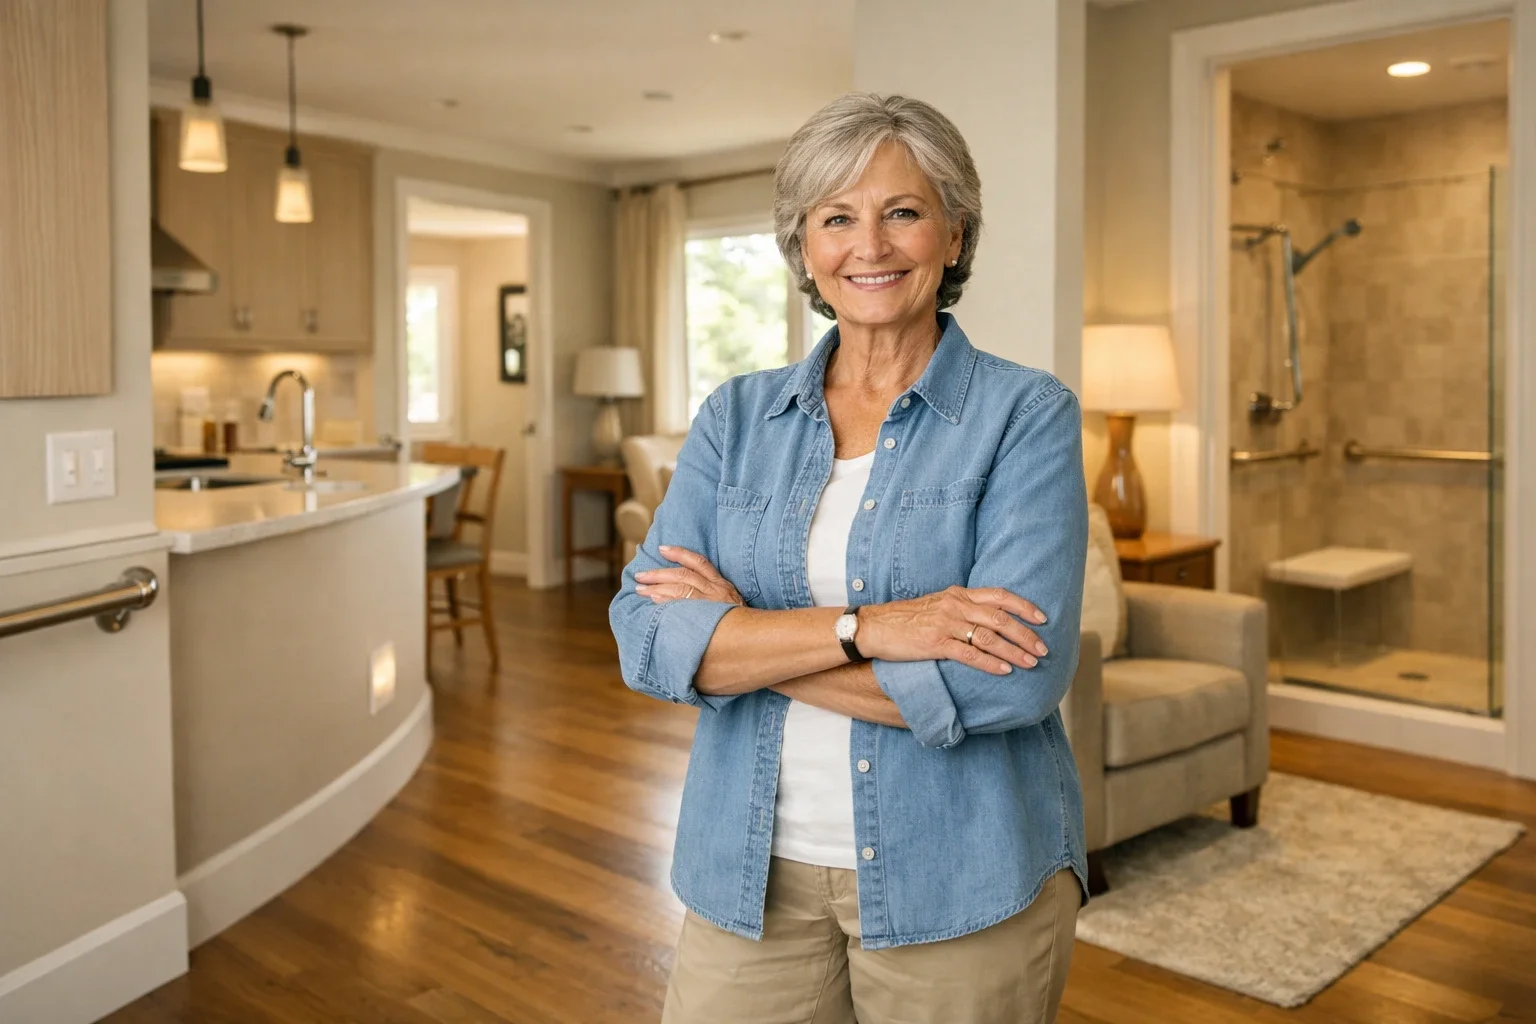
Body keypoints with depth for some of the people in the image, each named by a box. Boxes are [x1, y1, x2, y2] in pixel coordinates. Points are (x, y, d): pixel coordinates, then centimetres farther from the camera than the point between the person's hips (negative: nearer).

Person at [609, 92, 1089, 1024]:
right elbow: (647, 635, -8)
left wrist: (742, 638, -14)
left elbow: (1014, 679, -19)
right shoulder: (738, 417, 3)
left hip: (964, 886, -2)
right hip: (754, 877, 3)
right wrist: (862, 627, -22)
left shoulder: (1027, 415, -7)